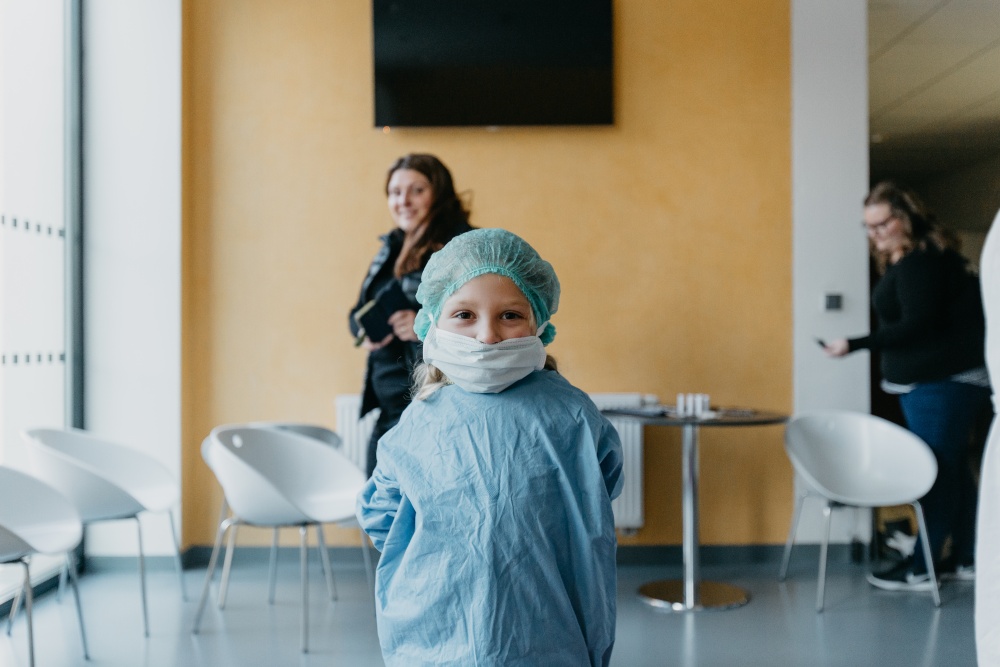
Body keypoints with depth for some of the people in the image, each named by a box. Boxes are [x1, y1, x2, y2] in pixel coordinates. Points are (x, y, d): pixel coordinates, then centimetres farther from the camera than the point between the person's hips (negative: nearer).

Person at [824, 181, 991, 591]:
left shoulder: (920, 261, -15)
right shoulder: (904, 262, 15)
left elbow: (917, 326, -21)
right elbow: (908, 323, 12)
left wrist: (855, 345, -22)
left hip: (944, 384, -10)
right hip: (931, 383, 10)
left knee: (938, 474, -6)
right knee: (953, 470, 15)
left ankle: (922, 570, -2)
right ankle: (964, 559, 24)